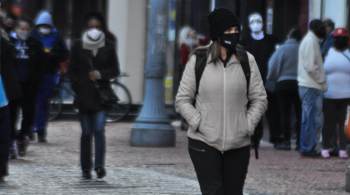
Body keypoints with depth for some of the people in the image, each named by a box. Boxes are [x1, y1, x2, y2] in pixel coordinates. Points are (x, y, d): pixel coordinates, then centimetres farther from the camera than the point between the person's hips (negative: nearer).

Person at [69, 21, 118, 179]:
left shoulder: (109, 46, -2)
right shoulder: (78, 47, -2)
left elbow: (114, 71, 5)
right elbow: (72, 71, 6)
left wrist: (100, 74, -13)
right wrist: (78, 88, -4)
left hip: (101, 93, 0)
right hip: (84, 94, 0)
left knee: (99, 130, -13)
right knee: (86, 132, 2)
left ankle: (99, 165, -11)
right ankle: (86, 168, 10)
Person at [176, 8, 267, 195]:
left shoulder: (247, 61, 2)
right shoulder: (198, 60, -2)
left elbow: (259, 99, 9)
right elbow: (182, 100, 2)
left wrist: (248, 126, -3)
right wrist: (198, 123, -9)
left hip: (238, 144, 2)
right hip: (204, 143, -2)